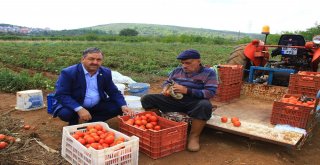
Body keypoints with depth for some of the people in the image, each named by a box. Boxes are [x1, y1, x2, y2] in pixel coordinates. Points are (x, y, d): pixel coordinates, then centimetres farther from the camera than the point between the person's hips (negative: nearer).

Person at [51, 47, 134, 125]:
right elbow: (61, 95, -22)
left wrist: (123, 106, -16)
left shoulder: (106, 72, -3)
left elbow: (114, 92, 3)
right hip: (73, 106, -3)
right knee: (65, 113, -33)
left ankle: (91, 123, -5)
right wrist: (79, 109, -36)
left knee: (118, 107, -10)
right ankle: (74, 124, 2)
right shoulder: (68, 73, -16)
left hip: (96, 106, 4)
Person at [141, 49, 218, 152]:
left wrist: (186, 90, -23)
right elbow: (167, 82, 21)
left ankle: (194, 136, -19)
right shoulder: (177, 71, 11)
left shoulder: (209, 73, -3)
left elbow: (210, 93, -14)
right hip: (174, 100, 4)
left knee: (205, 105, -40)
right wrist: (166, 88, -6)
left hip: (194, 103, -3)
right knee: (147, 99, -9)